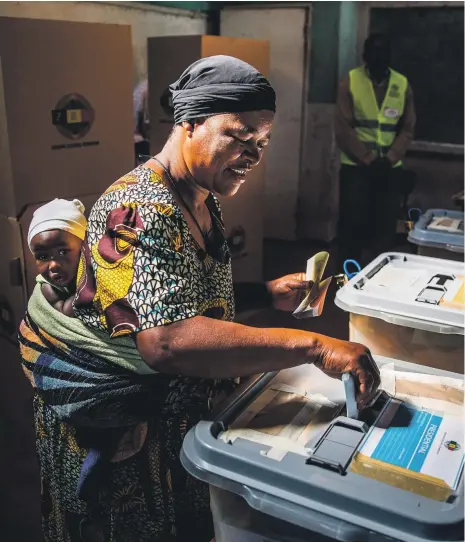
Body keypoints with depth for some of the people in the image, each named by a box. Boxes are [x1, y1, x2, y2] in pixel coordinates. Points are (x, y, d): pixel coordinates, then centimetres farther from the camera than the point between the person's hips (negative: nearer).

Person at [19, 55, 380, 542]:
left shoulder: (203, 200, 2)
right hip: (116, 429, -8)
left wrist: (266, 294, -4)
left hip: (180, 407, 8)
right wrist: (313, 347, -40)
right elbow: (168, 341, -40)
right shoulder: (141, 210, -28)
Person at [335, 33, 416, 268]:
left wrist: (389, 158, -9)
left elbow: (408, 129, 6)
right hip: (355, 166, -2)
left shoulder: (403, 85, 6)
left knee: (385, 225, 4)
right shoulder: (350, 82, -2)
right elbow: (343, 128, -7)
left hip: (391, 168, 2)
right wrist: (368, 158, -12)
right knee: (352, 223, 0)